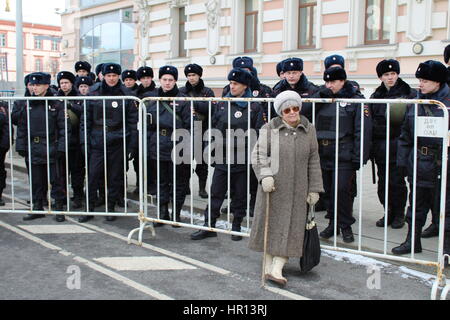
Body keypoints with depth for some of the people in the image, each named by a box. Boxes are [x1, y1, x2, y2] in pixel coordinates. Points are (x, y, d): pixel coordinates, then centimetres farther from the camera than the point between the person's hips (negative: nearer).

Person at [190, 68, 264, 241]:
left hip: (242, 159, -2)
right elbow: (213, 128, 13)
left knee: (240, 194, 9)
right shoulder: (222, 104, 8)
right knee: (216, 192, 4)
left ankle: (236, 227, 23)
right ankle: (209, 226, 12)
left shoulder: (254, 107, -2)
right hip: (222, 157, 2)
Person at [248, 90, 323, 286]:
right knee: (270, 224, 7)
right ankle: (268, 266, 22)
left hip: (296, 189, 2)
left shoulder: (308, 130, 4)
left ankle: (276, 270, 5)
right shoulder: (270, 129, -2)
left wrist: (314, 189, 5)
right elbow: (258, 155, -5)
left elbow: (313, 161, 7)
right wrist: (265, 176, -21)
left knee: (290, 227, -1)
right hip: (272, 186, -1)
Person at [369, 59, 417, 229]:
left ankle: (399, 215, 13)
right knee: (383, 181, 7)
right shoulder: (376, 96, 13)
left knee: (397, 181, -2)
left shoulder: (409, 94, 0)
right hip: (380, 146, 4)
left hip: (398, 146, -4)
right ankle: (389, 212, 21)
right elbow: (370, 122, 13)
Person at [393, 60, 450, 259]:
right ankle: (413, 241, 28)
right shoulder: (415, 102, 8)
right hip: (419, 162, 5)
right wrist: (402, 160, 9)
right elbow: (405, 133, 12)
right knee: (416, 204, 14)